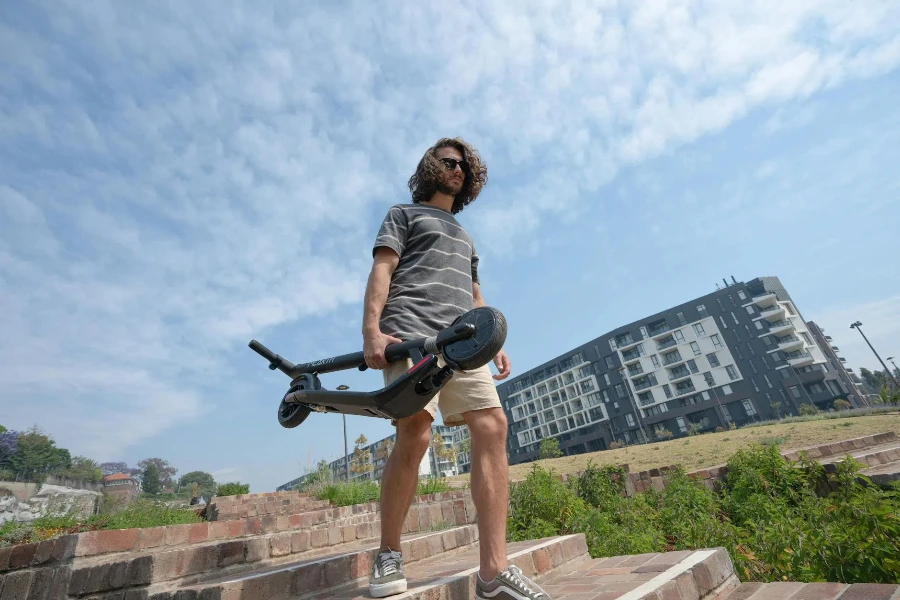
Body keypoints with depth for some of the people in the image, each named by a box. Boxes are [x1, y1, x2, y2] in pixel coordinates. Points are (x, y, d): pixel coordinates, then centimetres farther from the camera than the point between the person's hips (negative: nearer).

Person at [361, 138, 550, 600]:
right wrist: (372, 329, -14)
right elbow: (381, 271, 2)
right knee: (414, 436, -17)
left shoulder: (464, 237, 36)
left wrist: (494, 344, 15)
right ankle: (389, 557, 5)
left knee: (492, 427, -13)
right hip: (410, 335, -5)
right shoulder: (404, 214, 19)